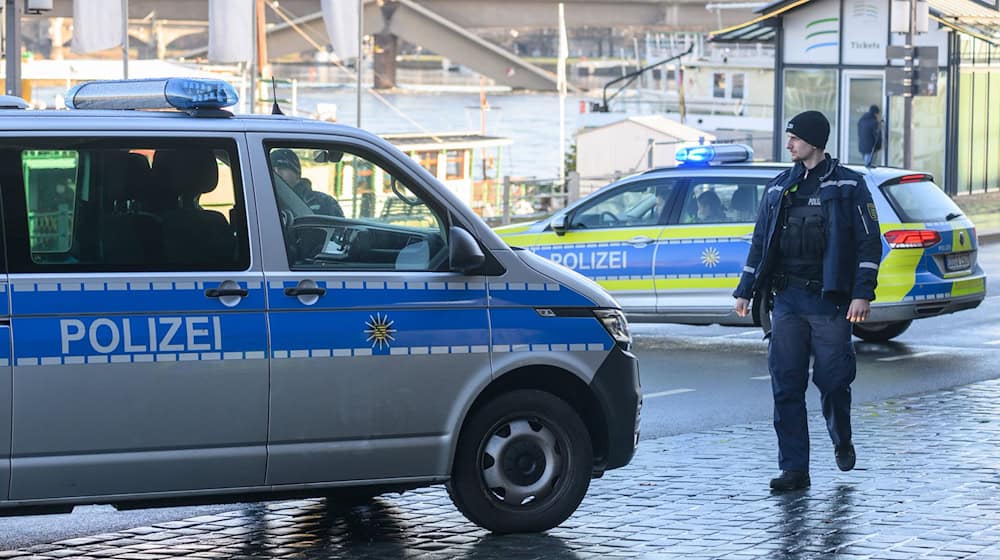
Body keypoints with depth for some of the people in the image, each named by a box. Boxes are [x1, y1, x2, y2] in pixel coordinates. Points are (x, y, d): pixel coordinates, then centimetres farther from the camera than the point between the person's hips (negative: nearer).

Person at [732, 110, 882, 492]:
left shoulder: (848, 186, 1)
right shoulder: (778, 188, 15)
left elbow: (869, 242, -4)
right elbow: (761, 242, 19)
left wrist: (862, 293, -13)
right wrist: (745, 291, 13)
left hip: (829, 299, -4)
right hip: (787, 299, 4)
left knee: (833, 380, 1)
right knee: (786, 386, -1)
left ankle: (842, 442, 30)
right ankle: (794, 468, 2)